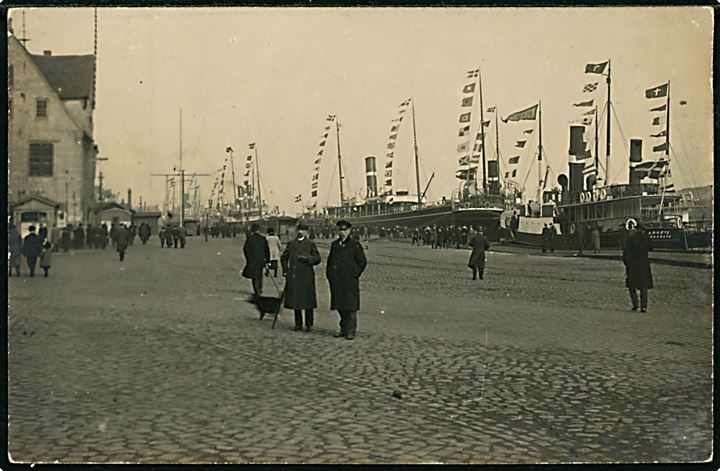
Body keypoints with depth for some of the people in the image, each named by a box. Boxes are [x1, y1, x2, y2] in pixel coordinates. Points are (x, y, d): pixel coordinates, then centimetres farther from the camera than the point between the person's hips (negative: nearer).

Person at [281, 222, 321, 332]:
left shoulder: (311, 244, 4)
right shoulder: (291, 244, 13)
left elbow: (317, 259, 0)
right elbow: (284, 257, 21)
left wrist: (306, 259, -15)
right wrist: (285, 269, 10)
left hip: (306, 277, -3)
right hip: (293, 276, 3)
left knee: (308, 301, -1)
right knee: (295, 300, 7)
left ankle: (309, 324, 7)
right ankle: (298, 324, 17)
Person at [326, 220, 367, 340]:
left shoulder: (355, 244, -1)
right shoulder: (334, 244, 14)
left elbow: (362, 261, -2)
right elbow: (330, 260, 24)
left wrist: (355, 274, -7)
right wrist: (328, 274, 13)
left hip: (349, 280, -5)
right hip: (336, 280, 5)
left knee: (350, 306, -4)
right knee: (339, 305, 9)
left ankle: (351, 330, 3)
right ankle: (343, 329, 20)